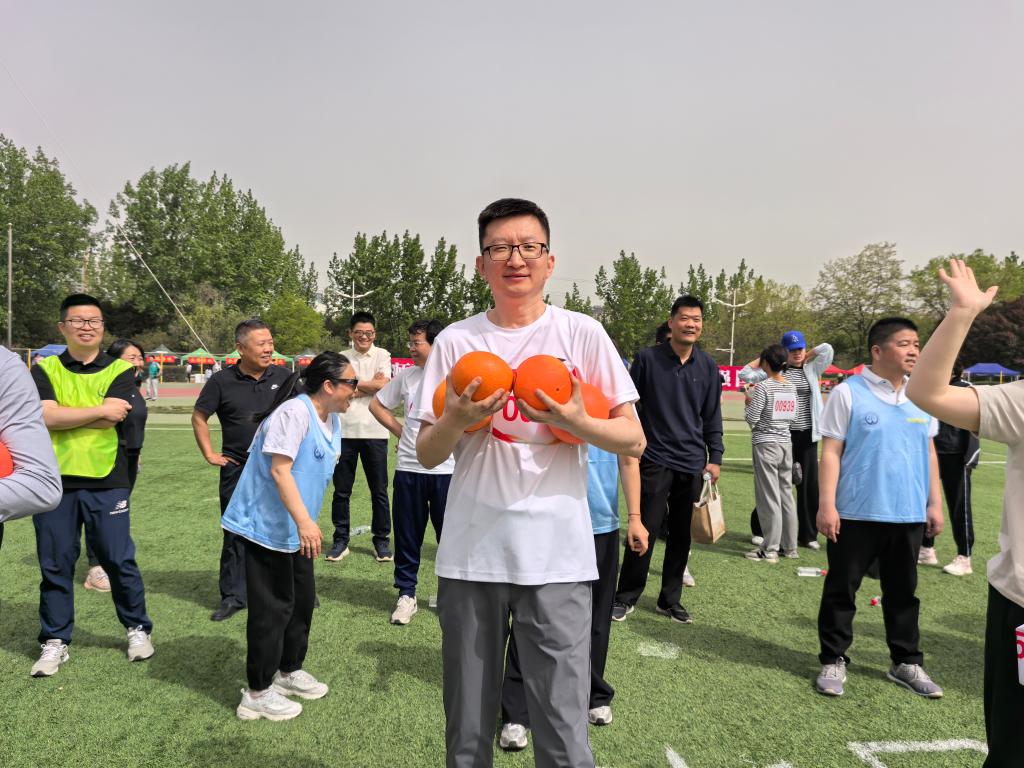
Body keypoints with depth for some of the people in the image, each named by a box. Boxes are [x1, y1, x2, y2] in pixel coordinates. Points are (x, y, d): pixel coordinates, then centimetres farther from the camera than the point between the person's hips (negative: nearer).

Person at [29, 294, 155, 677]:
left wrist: (62, 417, -9)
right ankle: (55, 641, 24)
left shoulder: (120, 371, 2)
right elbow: (45, 417, -11)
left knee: (119, 561, 6)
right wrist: (100, 410, -12)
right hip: (54, 482, 2)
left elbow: (112, 419, -13)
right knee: (55, 565, 9)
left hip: (106, 482, -1)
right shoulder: (45, 370, 6)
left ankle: (138, 628, 24)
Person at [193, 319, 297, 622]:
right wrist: (210, 454, 2)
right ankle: (233, 597, 20)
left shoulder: (284, 377, 0)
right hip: (238, 471, -1)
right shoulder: (222, 381, -4)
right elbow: (199, 418, 7)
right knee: (236, 534, 7)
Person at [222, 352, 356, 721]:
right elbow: (279, 470, -27)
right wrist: (304, 521, -34)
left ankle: (289, 670, 35)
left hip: (297, 528, 10)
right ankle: (257, 693, 11)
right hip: (267, 525, -9)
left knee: (303, 599, 17)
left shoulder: (332, 420, 8)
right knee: (273, 607, -3)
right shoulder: (295, 412, -21)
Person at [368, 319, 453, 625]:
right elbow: (377, 404, 18)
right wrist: (399, 429, 8)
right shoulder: (406, 375, 6)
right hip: (409, 467, 3)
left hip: (447, 469, -3)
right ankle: (406, 594, 22)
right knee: (407, 535, 9)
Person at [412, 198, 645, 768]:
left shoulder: (582, 334, 0)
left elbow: (634, 440, 1)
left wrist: (576, 422, -18)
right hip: (470, 556, 2)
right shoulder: (455, 341, 4)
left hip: (557, 557, -2)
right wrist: (457, 419, -15)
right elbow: (427, 455, 5)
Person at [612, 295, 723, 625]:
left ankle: (670, 599, 24)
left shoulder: (708, 366, 7)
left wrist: (715, 457, 6)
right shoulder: (647, 359, -3)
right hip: (655, 460, -3)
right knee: (645, 530, -2)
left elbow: (712, 416, 12)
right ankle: (626, 597, 14)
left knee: (682, 535, 10)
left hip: (693, 464, 4)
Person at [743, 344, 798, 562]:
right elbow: (792, 417, 13)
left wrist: (749, 403, 4)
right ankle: (790, 546, 21)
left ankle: (770, 550, 2)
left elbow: (751, 419, -14)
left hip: (765, 445, -6)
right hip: (786, 444, 6)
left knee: (769, 497, -3)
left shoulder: (763, 387, -13)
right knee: (786, 494, 13)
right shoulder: (791, 387, 7)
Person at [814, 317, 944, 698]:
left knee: (903, 592, 15)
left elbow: (929, 452, 15)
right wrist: (827, 505, -13)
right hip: (856, 513, -5)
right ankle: (833, 660, 19)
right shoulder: (848, 393, -8)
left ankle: (907, 662, 29)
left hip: (908, 514, 5)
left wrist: (934, 503, 12)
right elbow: (831, 451, -9)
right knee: (841, 589, 6)